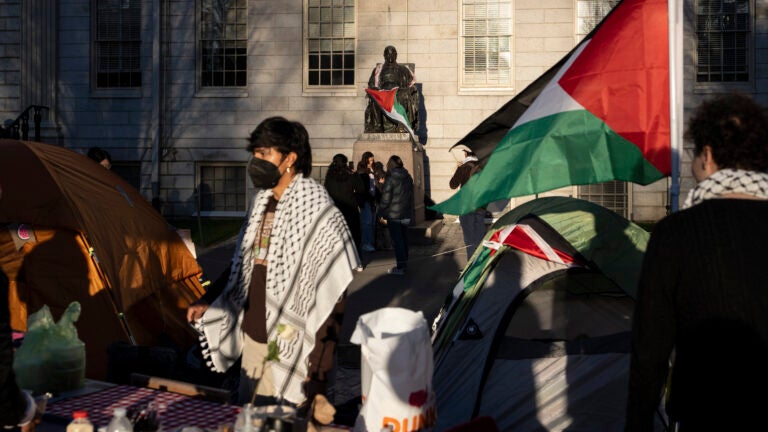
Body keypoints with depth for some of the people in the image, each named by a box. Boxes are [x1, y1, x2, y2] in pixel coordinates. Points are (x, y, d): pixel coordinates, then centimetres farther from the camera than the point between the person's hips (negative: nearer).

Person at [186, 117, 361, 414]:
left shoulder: (317, 211, -16)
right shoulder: (261, 203, 9)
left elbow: (332, 298, -17)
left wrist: (319, 371, -18)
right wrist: (208, 302, 11)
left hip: (290, 350, -7)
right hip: (252, 338, 8)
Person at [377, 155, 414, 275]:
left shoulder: (390, 178, -15)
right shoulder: (408, 177, 6)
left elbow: (386, 198, -14)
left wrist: (381, 212, -3)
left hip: (394, 215, -6)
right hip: (406, 214, 7)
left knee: (397, 240, -2)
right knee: (404, 238, 16)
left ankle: (400, 267, 0)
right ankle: (405, 263, 24)